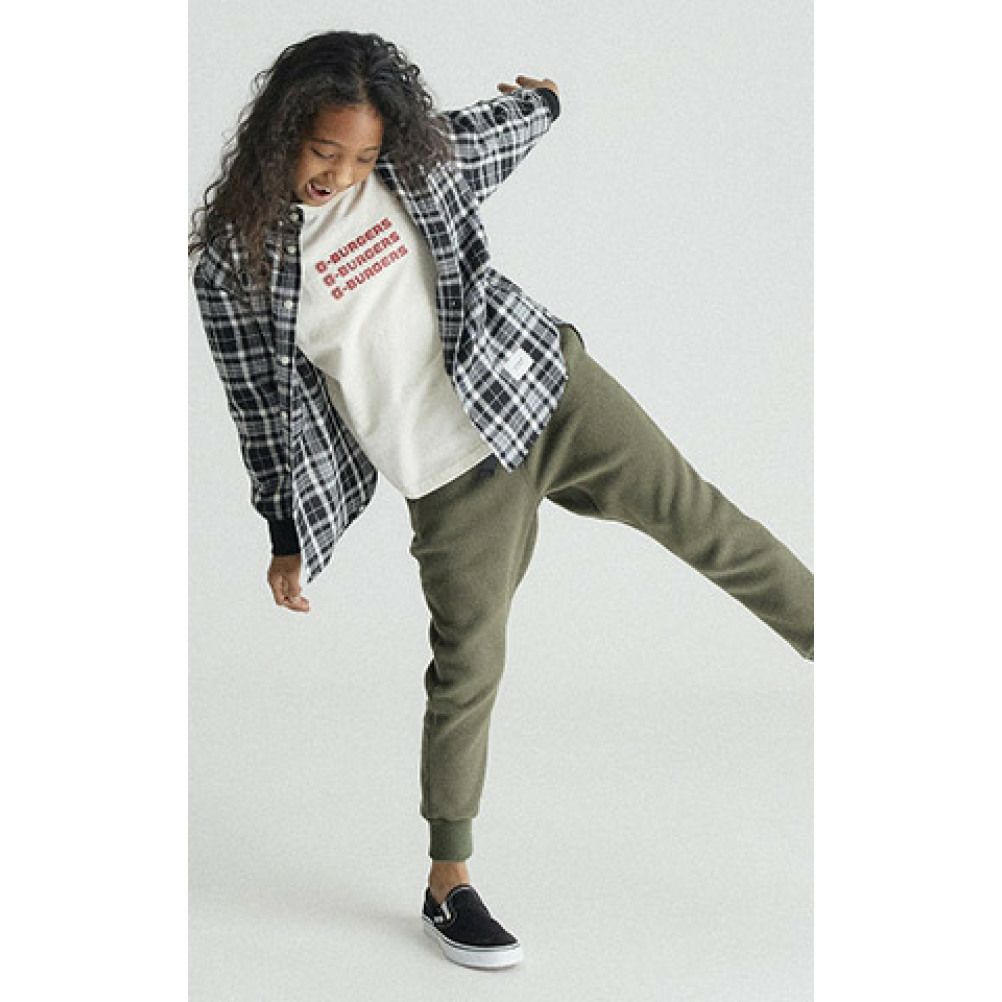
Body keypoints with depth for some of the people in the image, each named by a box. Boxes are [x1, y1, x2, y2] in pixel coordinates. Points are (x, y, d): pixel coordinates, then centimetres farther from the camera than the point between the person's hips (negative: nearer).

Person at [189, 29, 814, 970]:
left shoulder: (416, 160, -5)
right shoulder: (233, 261, -10)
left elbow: (499, 128, 18)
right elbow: (260, 404, -1)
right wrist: (286, 537, 5)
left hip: (545, 387, 3)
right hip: (451, 471, -2)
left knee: (695, 514, 1)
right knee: (467, 665, 2)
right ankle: (447, 885, 19)